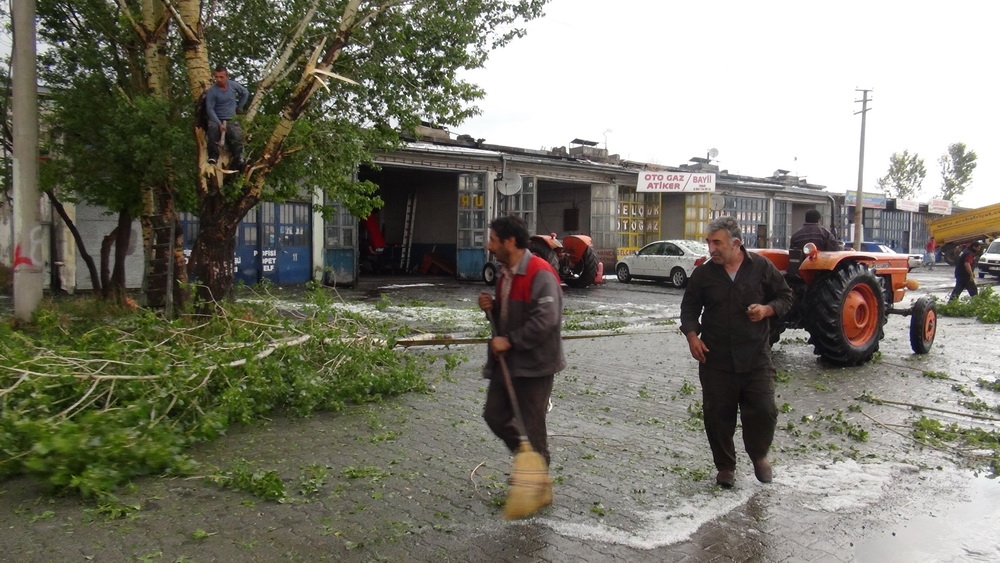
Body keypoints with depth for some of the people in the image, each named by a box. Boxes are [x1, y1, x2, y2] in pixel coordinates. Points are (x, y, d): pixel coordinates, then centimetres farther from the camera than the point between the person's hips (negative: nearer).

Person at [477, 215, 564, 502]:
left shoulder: (540, 274, -20)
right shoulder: (506, 273, 12)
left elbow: (546, 320, -28)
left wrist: (510, 340, -24)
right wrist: (491, 307, 2)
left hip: (534, 364, -9)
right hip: (506, 361, 10)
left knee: (532, 427, 0)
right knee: (494, 415, 15)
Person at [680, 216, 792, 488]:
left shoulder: (762, 267, -1)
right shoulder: (703, 273, 2)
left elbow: (785, 297, 9)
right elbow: (689, 307, 10)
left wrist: (767, 309, -12)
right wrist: (692, 336, -5)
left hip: (756, 357, -1)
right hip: (715, 359, 1)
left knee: (763, 411, 0)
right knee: (718, 415, 5)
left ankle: (759, 456, 30)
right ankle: (725, 466, 25)